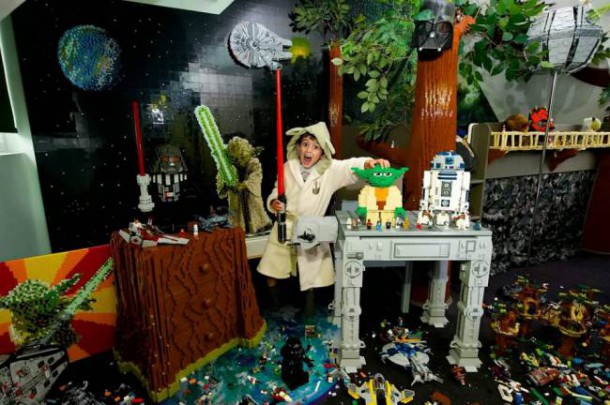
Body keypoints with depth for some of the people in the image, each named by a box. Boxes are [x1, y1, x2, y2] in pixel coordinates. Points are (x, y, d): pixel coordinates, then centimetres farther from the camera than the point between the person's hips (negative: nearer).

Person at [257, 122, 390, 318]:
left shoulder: (331, 170, -17)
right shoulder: (288, 167, -9)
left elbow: (351, 166, -34)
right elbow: (276, 192, 2)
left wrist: (369, 163, -56)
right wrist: (273, 202, -21)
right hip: (285, 226, 2)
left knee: (311, 270, 16)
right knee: (272, 266, 14)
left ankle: (309, 300, 45)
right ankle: (272, 298, 44)